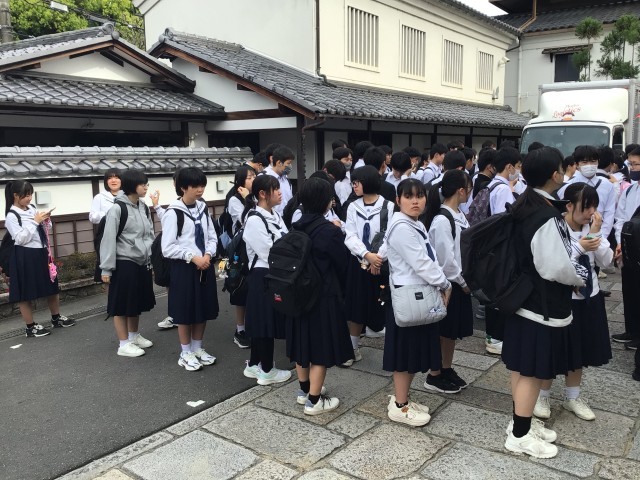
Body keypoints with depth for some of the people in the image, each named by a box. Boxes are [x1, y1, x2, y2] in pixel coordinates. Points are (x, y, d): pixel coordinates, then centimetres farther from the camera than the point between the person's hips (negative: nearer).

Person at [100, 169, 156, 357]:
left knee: (137, 302, 18)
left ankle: (134, 336, 34)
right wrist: (106, 268, -14)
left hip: (142, 263, 7)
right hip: (124, 264, -7)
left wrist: (151, 258, 10)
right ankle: (124, 344, 14)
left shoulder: (143, 207, 8)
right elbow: (108, 239, -13)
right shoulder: (117, 209, -13)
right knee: (122, 305, 4)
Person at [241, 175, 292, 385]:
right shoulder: (254, 220, -18)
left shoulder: (274, 215, 10)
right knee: (265, 321, 2)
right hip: (263, 276, -9)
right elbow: (269, 253, -19)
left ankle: (254, 365, 30)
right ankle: (266, 370, 17)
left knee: (264, 322, 17)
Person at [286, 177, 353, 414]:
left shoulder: (296, 228, 1)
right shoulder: (329, 231, -19)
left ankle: (304, 389, 34)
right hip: (323, 295, -7)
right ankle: (314, 400, 12)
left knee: (303, 341, 18)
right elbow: (343, 263, -10)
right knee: (321, 346, 4)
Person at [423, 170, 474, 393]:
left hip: (459, 281, 9)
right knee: (443, 331, 4)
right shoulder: (442, 220, -21)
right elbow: (445, 259, -21)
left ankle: (447, 370, 32)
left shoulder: (459, 215, 7)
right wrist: (463, 281, -11)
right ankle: (434, 376, 18)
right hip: (447, 283, -8)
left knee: (454, 329, 18)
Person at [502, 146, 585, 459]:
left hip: (524, 298, 9)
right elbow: (555, 267, -23)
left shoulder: (524, 207, 5)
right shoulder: (546, 216, -24)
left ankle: (521, 422, 33)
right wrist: (580, 279, -5)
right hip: (543, 304, -9)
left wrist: (571, 249, 12)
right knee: (533, 371, 3)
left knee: (522, 367, 18)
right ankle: (520, 436, 15)